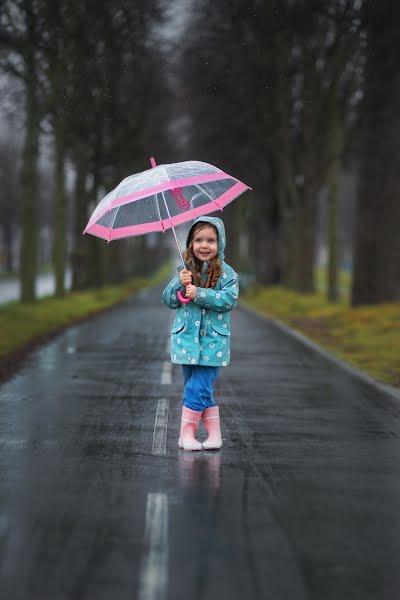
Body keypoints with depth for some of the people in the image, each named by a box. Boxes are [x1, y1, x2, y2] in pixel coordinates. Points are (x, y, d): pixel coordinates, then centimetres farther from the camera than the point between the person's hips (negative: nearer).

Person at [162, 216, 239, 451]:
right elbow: (169, 300, 5)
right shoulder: (186, 270, 8)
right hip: (187, 339, 4)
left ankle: (187, 433, 3)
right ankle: (214, 435, 15)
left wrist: (199, 294, -22)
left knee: (198, 389, -9)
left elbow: (229, 299, -15)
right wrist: (179, 284, -13)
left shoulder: (226, 272, -2)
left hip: (212, 341, -4)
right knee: (203, 392, 8)